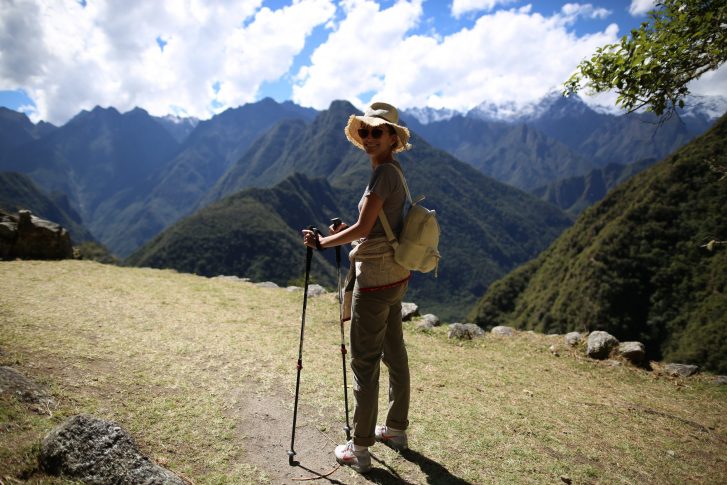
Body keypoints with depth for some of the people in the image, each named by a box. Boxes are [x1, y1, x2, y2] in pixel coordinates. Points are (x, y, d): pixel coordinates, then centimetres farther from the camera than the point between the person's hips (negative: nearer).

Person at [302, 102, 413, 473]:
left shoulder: (384, 172, -17)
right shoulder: (395, 171, 12)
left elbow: (363, 228, -21)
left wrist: (322, 242, -9)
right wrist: (346, 232, 15)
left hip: (375, 279, -10)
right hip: (396, 276, 10)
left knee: (364, 362, 0)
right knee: (394, 354, 18)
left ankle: (360, 449, 14)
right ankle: (397, 429, 34)